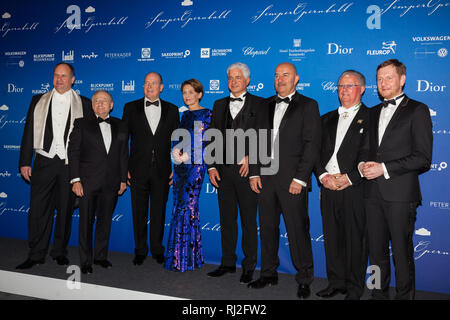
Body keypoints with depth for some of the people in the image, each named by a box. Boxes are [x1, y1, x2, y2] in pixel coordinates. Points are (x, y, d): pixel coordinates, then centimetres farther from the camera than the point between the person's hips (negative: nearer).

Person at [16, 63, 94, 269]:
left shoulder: (84, 104, 5)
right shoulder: (38, 101, 11)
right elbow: (29, 133, 10)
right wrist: (25, 162, 3)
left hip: (71, 165, -1)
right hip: (44, 161, 1)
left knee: (66, 209, 7)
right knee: (38, 208, 1)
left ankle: (60, 251, 22)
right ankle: (36, 254, 13)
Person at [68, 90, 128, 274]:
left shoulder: (120, 126, 10)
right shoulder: (82, 123, 2)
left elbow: (123, 154, 10)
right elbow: (73, 152, -2)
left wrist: (123, 179, 6)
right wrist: (75, 180, -9)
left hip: (111, 183, 3)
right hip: (88, 182, -2)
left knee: (105, 220, 12)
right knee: (86, 221, 5)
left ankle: (100, 256, 26)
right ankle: (85, 260, 17)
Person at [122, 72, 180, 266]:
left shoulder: (171, 110, 6)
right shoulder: (131, 108, 5)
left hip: (162, 171, 0)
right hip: (138, 170, 0)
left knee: (159, 212, 10)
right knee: (139, 213, 8)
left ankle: (157, 250, 25)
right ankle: (140, 251, 24)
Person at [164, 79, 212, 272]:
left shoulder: (206, 114, -2)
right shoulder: (185, 115, 19)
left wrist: (186, 155, -12)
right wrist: (176, 150, -2)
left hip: (195, 165, -7)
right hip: (180, 165, 7)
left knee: (187, 207, -9)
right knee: (179, 207, 7)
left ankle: (185, 258, 1)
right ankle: (186, 257, 19)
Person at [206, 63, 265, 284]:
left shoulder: (259, 104, 0)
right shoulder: (219, 105, 14)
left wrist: (251, 158, -12)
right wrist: (212, 166, 3)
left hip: (247, 169, -4)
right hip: (224, 170, 4)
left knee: (249, 221, 5)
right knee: (226, 219, 12)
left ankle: (249, 266, 18)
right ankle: (228, 263, 25)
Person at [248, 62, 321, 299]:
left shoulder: (308, 106, 2)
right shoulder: (266, 106, 16)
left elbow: (312, 144, -6)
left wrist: (300, 179, -13)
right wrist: (254, 173, 4)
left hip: (292, 180, -5)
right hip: (265, 179, 5)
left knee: (297, 230, 0)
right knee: (267, 228, 12)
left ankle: (304, 279, 16)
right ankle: (269, 273, 27)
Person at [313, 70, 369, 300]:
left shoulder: (370, 118, 1)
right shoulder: (327, 119, 18)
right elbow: (316, 151, 13)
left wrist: (349, 177, -15)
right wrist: (322, 175, -3)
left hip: (355, 188, -4)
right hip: (328, 187, 5)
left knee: (355, 239, 3)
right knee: (332, 237, 11)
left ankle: (354, 287, 19)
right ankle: (336, 283, 25)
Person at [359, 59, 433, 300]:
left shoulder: (417, 110, 0)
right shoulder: (373, 113, 18)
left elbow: (423, 158, -8)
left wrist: (384, 168, -14)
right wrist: (363, 165, 1)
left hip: (400, 194, -5)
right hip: (373, 192, 5)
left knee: (402, 253, 3)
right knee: (376, 251, 13)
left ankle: (404, 296, 19)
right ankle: (379, 294, 26)